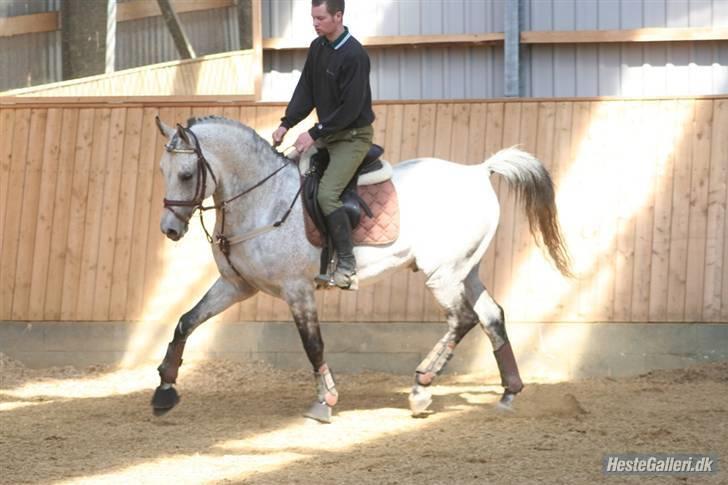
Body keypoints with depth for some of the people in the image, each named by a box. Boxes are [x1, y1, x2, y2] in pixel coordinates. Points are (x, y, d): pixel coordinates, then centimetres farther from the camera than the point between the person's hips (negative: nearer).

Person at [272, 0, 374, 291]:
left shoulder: (354, 56, -22)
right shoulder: (317, 47, 3)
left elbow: (351, 108, -24)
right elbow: (306, 91, 7)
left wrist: (315, 133, -22)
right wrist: (287, 124, -5)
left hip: (353, 135, -9)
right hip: (327, 133, 9)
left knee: (327, 194, -21)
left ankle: (347, 268, -13)